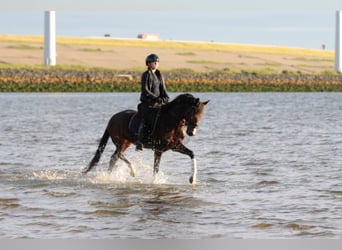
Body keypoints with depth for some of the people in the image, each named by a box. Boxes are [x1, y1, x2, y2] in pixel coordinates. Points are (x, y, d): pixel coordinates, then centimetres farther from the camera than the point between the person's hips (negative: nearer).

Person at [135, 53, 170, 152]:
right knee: (144, 120, -17)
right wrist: (156, 98, -19)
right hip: (147, 102, -6)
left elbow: (163, 88, 15)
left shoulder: (159, 75, 14)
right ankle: (139, 142, -16)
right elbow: (145, 90, -12)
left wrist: (166, 98, -4)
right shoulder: (146, 75, -5)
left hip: (159, 103, 6)